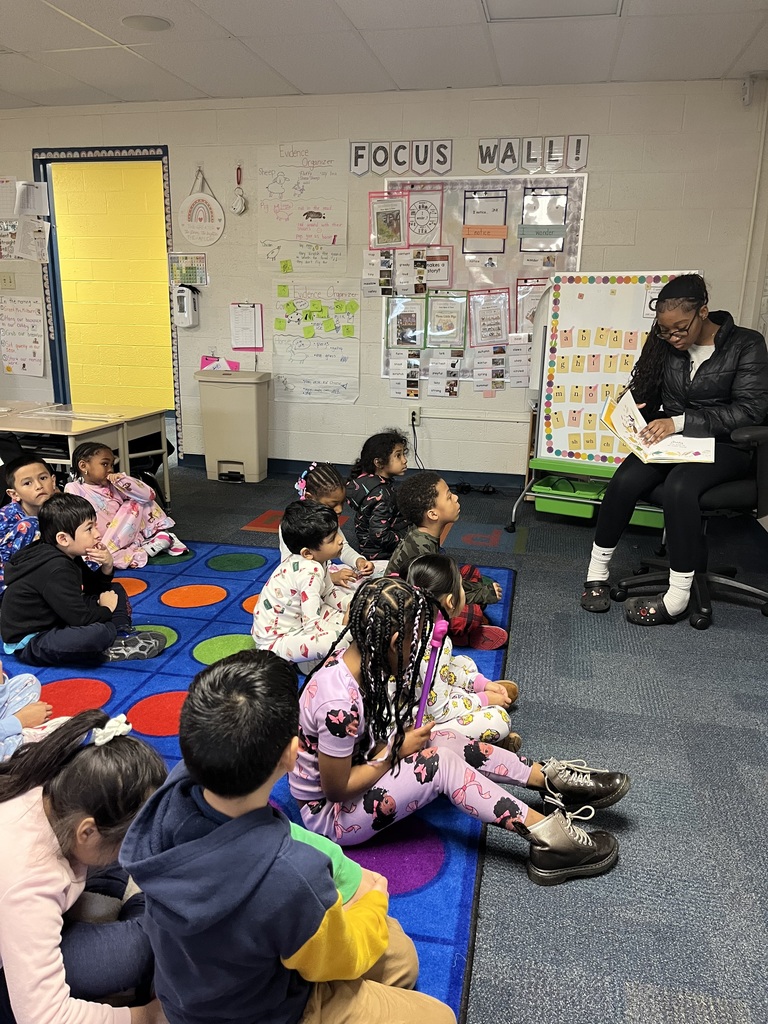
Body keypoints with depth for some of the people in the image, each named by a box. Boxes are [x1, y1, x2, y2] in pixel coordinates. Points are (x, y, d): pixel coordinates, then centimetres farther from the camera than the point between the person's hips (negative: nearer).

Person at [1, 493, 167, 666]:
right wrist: (106, 609, -9)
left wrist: (107, 567, -7)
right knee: (98, 633, -40)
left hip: (56, 623, 11)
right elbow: (80, 618, -29)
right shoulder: (55, 570, -27)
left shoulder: (67, 557, 2)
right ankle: (109, 651, -8)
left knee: (115, 590, 14)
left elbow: (93, 588, 13)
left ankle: (122, 634, -5)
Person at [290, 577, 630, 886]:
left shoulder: (353, 655, -12)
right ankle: (549, 839, -15)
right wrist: (396, 751, -17)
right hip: (327, 812, -8)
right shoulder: (341, 704, -36)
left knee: (448, 739, -4)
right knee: (441, 763, -21)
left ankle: (553, 779, 3)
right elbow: (336, 789, -25)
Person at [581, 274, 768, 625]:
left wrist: (680, 422, -24)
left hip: (723, 446, -4)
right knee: (624, 481, -27)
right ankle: (597, 572, -12)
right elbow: (645, 392, 14)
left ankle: (677, 598, -26)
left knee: (679, 486, -36)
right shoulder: (665, 345, 5)